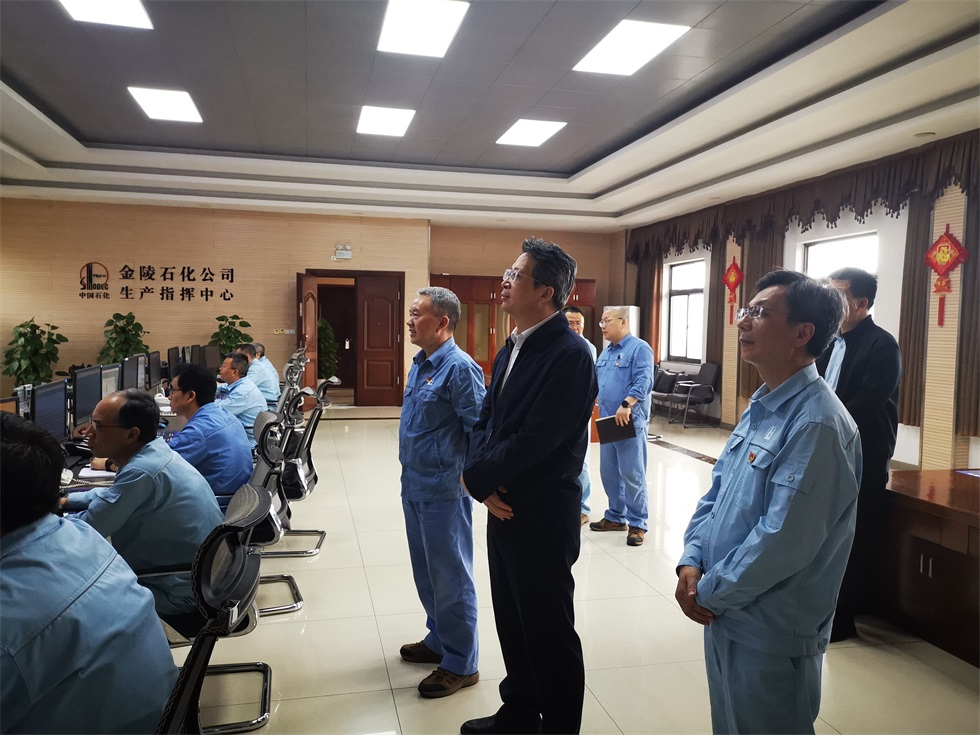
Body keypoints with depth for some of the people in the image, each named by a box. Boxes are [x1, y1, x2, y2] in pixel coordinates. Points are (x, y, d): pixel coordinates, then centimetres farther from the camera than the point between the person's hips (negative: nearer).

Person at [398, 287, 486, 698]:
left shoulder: (459, 368, -19)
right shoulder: (419, 364, 10)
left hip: (443, 491, -9)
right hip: (414, 486, 9)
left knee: (450, 576, 3)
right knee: (426, 571, 20)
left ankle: (460, 664, 18)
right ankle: (439, 639, 38)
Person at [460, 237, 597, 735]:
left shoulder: (569, 354, -19)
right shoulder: (511, 349, 10)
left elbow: (537, 438, -25)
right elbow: (485, 421, 8)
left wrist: (477, 475, -13)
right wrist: (482, 480, -9)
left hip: (543, 516, -9)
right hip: (502, 507, 9)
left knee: (549, 630, 8)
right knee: (511, 619, 21)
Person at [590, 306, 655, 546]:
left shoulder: (639, 348, -8)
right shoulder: (605, 353, 18)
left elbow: (643, 382, -20)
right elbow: (594, 382, 22)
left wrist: (626, 405, -29)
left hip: (630, 422, -8)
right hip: (607, 421, 8)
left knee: (632, 474, -4)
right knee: (609, 472, 12)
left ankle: (637, 524, 4)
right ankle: (616, 517, 24)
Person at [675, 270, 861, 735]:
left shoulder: (816, 423, -23)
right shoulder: (760, 408, 6)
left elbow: (783, 540, -26)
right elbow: (716, 492, 11)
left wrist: (710, 593, -15)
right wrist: (691, 562, -2)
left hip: (771, 634, -8)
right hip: (726, 616, 8)